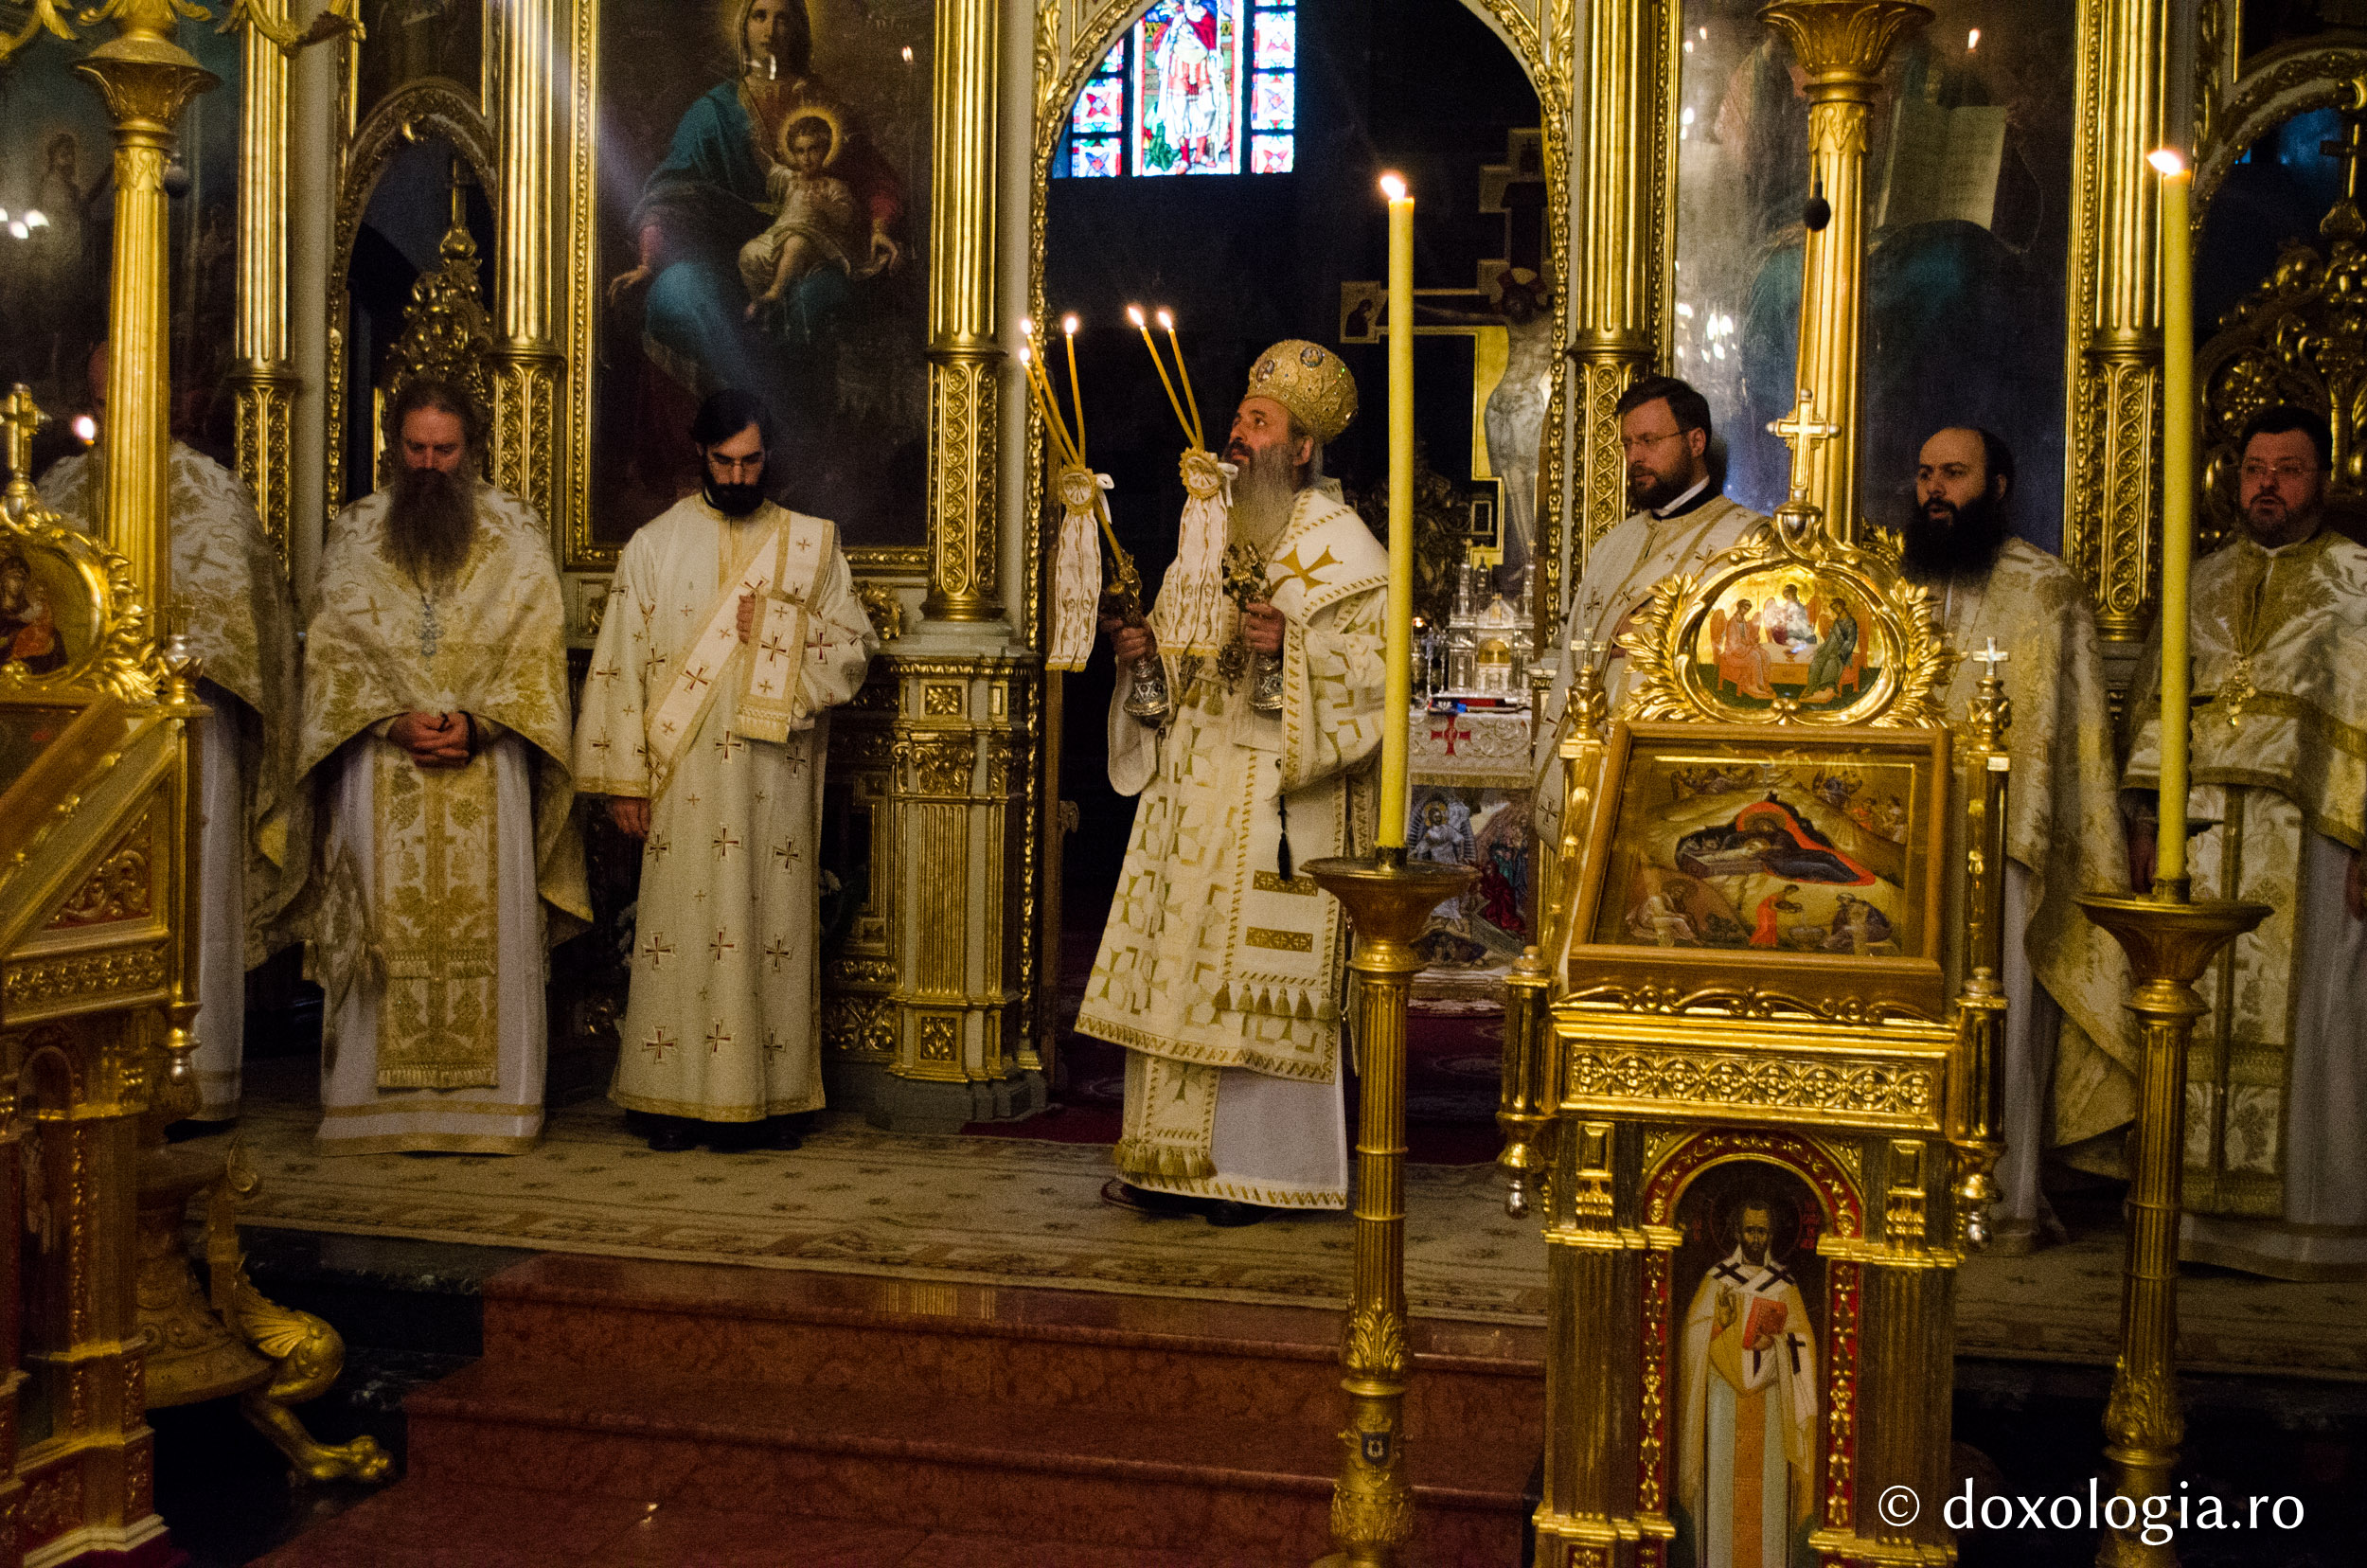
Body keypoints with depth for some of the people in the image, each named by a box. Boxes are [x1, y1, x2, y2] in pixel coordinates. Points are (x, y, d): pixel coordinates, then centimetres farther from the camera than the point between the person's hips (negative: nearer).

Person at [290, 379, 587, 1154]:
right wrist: (394, 720, -10)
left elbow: (537, 645, 1)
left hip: (487, 763, -1)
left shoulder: (515, 530, 7)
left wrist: (477, 722, -12)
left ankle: (485, 1100, 2)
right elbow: (334, 646, 4)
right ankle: (378, 1099, 5)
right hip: (380, 764, 1)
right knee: (383, 930, -1)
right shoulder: (355, 531, 10)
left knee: (488, 927, -3)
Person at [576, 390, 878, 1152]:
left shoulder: (811, 543, 9)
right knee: (680, 932, 0)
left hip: (776, 777, 1)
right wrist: (624, 778, -4)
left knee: (775, 928, 2)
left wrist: (776, 629, -10)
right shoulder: (655, 544, 6)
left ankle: (773, 1097, 10)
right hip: (684, 779, -1)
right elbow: (621, 662, 2)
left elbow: (856, 645, 6)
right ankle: (675, 1096, 8)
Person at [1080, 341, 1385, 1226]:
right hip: (1193, 786, 7)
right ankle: (1173, 1160, 14)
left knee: (1256, 973, -6)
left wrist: (1293, 646, -27)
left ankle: (1255, 1168, 4)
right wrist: (1143, 650, 4)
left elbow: (1380, 661, -14)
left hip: (1274, 799, -7)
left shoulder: (1339, 546, -5)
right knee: (1176, 968, 7)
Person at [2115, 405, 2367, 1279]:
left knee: (2296, 1012, -1)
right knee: (2198, 1013, 4)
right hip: (2198, 835, 4)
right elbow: (2160, 706, 15)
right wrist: (2146, 818, 6)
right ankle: (2197, 1199, 12)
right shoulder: (2203, 583, 16)